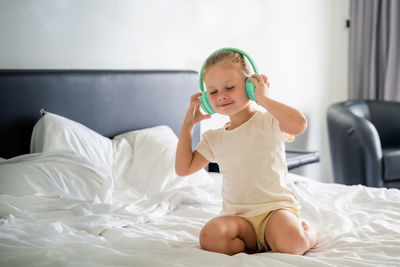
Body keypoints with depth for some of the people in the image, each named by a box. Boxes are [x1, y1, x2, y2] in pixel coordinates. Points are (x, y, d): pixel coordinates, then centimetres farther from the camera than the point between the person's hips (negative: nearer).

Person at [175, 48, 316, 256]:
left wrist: (263, 99, -15)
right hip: (236, 216, 3)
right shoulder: (213, 138, 15)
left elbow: (299, 124, -25)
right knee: (210, 236, -30)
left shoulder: (269, 121, -3)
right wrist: (188, 124, 12)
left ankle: (307, 232, 3)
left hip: (275, 207, -3)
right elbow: (183, 168, 14)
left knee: (291, 243, -33)